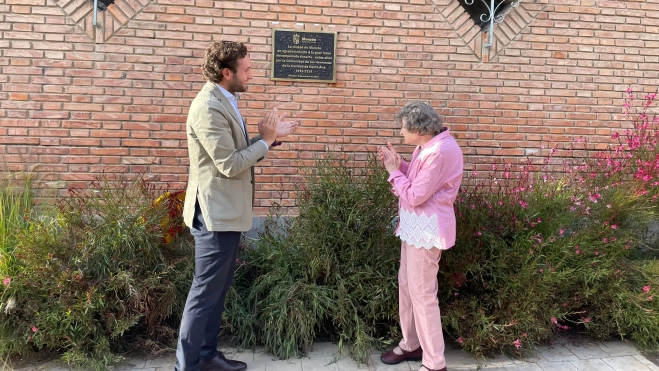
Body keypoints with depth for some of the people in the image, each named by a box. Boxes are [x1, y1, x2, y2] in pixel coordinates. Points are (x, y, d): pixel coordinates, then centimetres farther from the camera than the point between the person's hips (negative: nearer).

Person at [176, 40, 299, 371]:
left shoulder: (224, 102, 12)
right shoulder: (209, 107, -20)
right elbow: (230, 164, -23)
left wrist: (270, 136, 5)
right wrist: (265, 140, -13)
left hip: (227, 212, 10)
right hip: (216, 214, -10)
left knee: (218, 289, 17)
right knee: (205, 293, 1)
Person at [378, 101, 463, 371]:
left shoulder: (440, 152, -23)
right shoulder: (427, 146, 10)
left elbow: (415, 195, -23)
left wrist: (393, 171, -11)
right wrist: (398, 164, 4)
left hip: (427, 228, -10)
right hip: (415, 225, 11)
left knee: (422, 294, -4)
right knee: (406, 285, 18)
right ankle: (411, 344, 34)